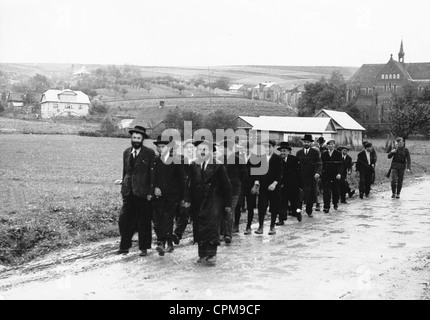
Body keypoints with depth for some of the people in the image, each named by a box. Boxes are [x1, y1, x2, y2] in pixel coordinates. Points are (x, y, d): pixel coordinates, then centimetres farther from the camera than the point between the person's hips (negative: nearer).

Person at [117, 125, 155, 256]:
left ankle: (144, 248, 16)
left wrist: (150, 192, -9)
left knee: (144, 222, 5)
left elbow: (152, 174, -4)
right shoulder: (126, 152, 12)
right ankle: (125, 246, 9)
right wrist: (124, 185, 12)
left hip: (143, 193, -4)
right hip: (128, 193, 4)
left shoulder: (149, 153, -3)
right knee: (124, 220, -2)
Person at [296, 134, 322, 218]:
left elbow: (319, 164, -5)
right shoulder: (299, 153, 10)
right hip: (301, 178, 0)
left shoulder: (315, 152, 3)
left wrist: (318, 173, -23)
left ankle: (309, 211, 22)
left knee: (311, 195, 6)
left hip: (312, 177, 0)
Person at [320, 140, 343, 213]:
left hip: (335, 176, 0)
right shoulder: (323, 154, 6)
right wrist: (320, 173, 0)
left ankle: (335, 204, 35)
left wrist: (339, 173, -18)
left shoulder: (338, 154, 2)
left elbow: (340, 165, -5)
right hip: (326, 176, 0)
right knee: (326, 191, -7)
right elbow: (321, 164, 7)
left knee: (335, 191, 11)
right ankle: (326, 207, -7)